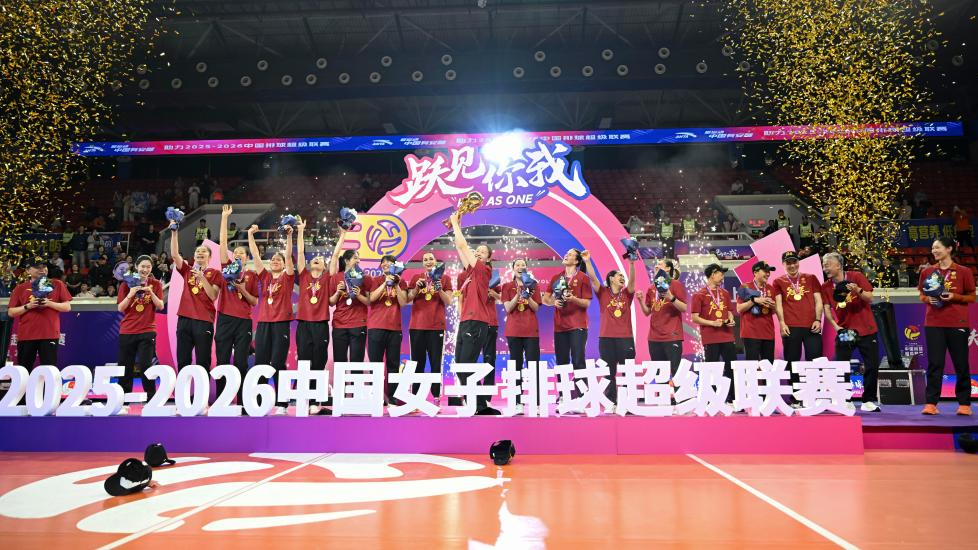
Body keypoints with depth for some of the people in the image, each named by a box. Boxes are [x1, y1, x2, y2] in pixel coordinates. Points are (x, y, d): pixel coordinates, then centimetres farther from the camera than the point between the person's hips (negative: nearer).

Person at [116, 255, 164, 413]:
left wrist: (151, 292, -18)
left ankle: (151, 400, -2)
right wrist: (130, 295, -16)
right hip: (127, 331, 2)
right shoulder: (126, 284, 4)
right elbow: (120, 308, 0)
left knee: (145, 366, -8)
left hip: (147, 331, -2)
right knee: (125, 367, 6)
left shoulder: (155, 284, 4)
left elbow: (160, 306, -3)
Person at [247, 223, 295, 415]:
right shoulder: (265, 276, 12)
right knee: (260, 363, 5)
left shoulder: (287, 277, 4)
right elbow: (255, 255, 8)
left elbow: (288, 256, -8)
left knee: (278, 364, -4)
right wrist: (250, 235, 2)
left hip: (281, 324, -4)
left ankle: (281, 403, 2)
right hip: (263, 323, 4)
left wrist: (289, 236, -16)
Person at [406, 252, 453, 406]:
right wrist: (417, 287, -10)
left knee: (435, 362, -1)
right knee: (417, 362, 4)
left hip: (436, 325, -2)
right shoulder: (416, 277, 10)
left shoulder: (445, 278, 6)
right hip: (417, 325, 2)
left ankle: (436, 396, 2)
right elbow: (408, 299, 6)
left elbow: (448, 301, 1)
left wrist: (439, 289, -15)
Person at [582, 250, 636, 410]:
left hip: (625, 338, 1)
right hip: (606, 338, -1)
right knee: (609, 373, 6)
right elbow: (593, 278, -8)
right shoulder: (603, 293, 5)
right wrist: (587, 261, -21)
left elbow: (632, 280, -8)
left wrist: (631, 263, -23)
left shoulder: (626, 294, 9)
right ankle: (612, 403, 15)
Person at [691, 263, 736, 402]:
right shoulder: (699, 295, -3)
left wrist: (731, 320, 1)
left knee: (732, 367, 7)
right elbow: (695, 318, -6)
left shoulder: (725, 293, 13)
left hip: (727, 337, 5)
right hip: (710, 339, -5)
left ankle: (732, 398, 17)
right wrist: (712, 323, -17)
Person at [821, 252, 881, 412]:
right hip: (844, 331, 1)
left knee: (872, 366, 2)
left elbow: (870, 298, -6)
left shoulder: (856, 277, -5)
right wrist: (835, 325, -19)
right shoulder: (826, 286, 0)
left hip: (866, 330, -1)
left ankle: (868, 401, 14)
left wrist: (858, 290, -25)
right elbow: (827, 309, -4)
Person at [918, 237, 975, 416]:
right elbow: (922, 296, 16)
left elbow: (972, 297, 3)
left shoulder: (964, 272, 0)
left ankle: (964, 404, 15)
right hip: (933, 323, 2)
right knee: (934, 364, -1)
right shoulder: (927, 272, 8)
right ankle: (931, 404, 0)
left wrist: (954, 296, -14)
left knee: (961, 364, 4)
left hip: (958, 323, -2)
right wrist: (929, 299, -6)